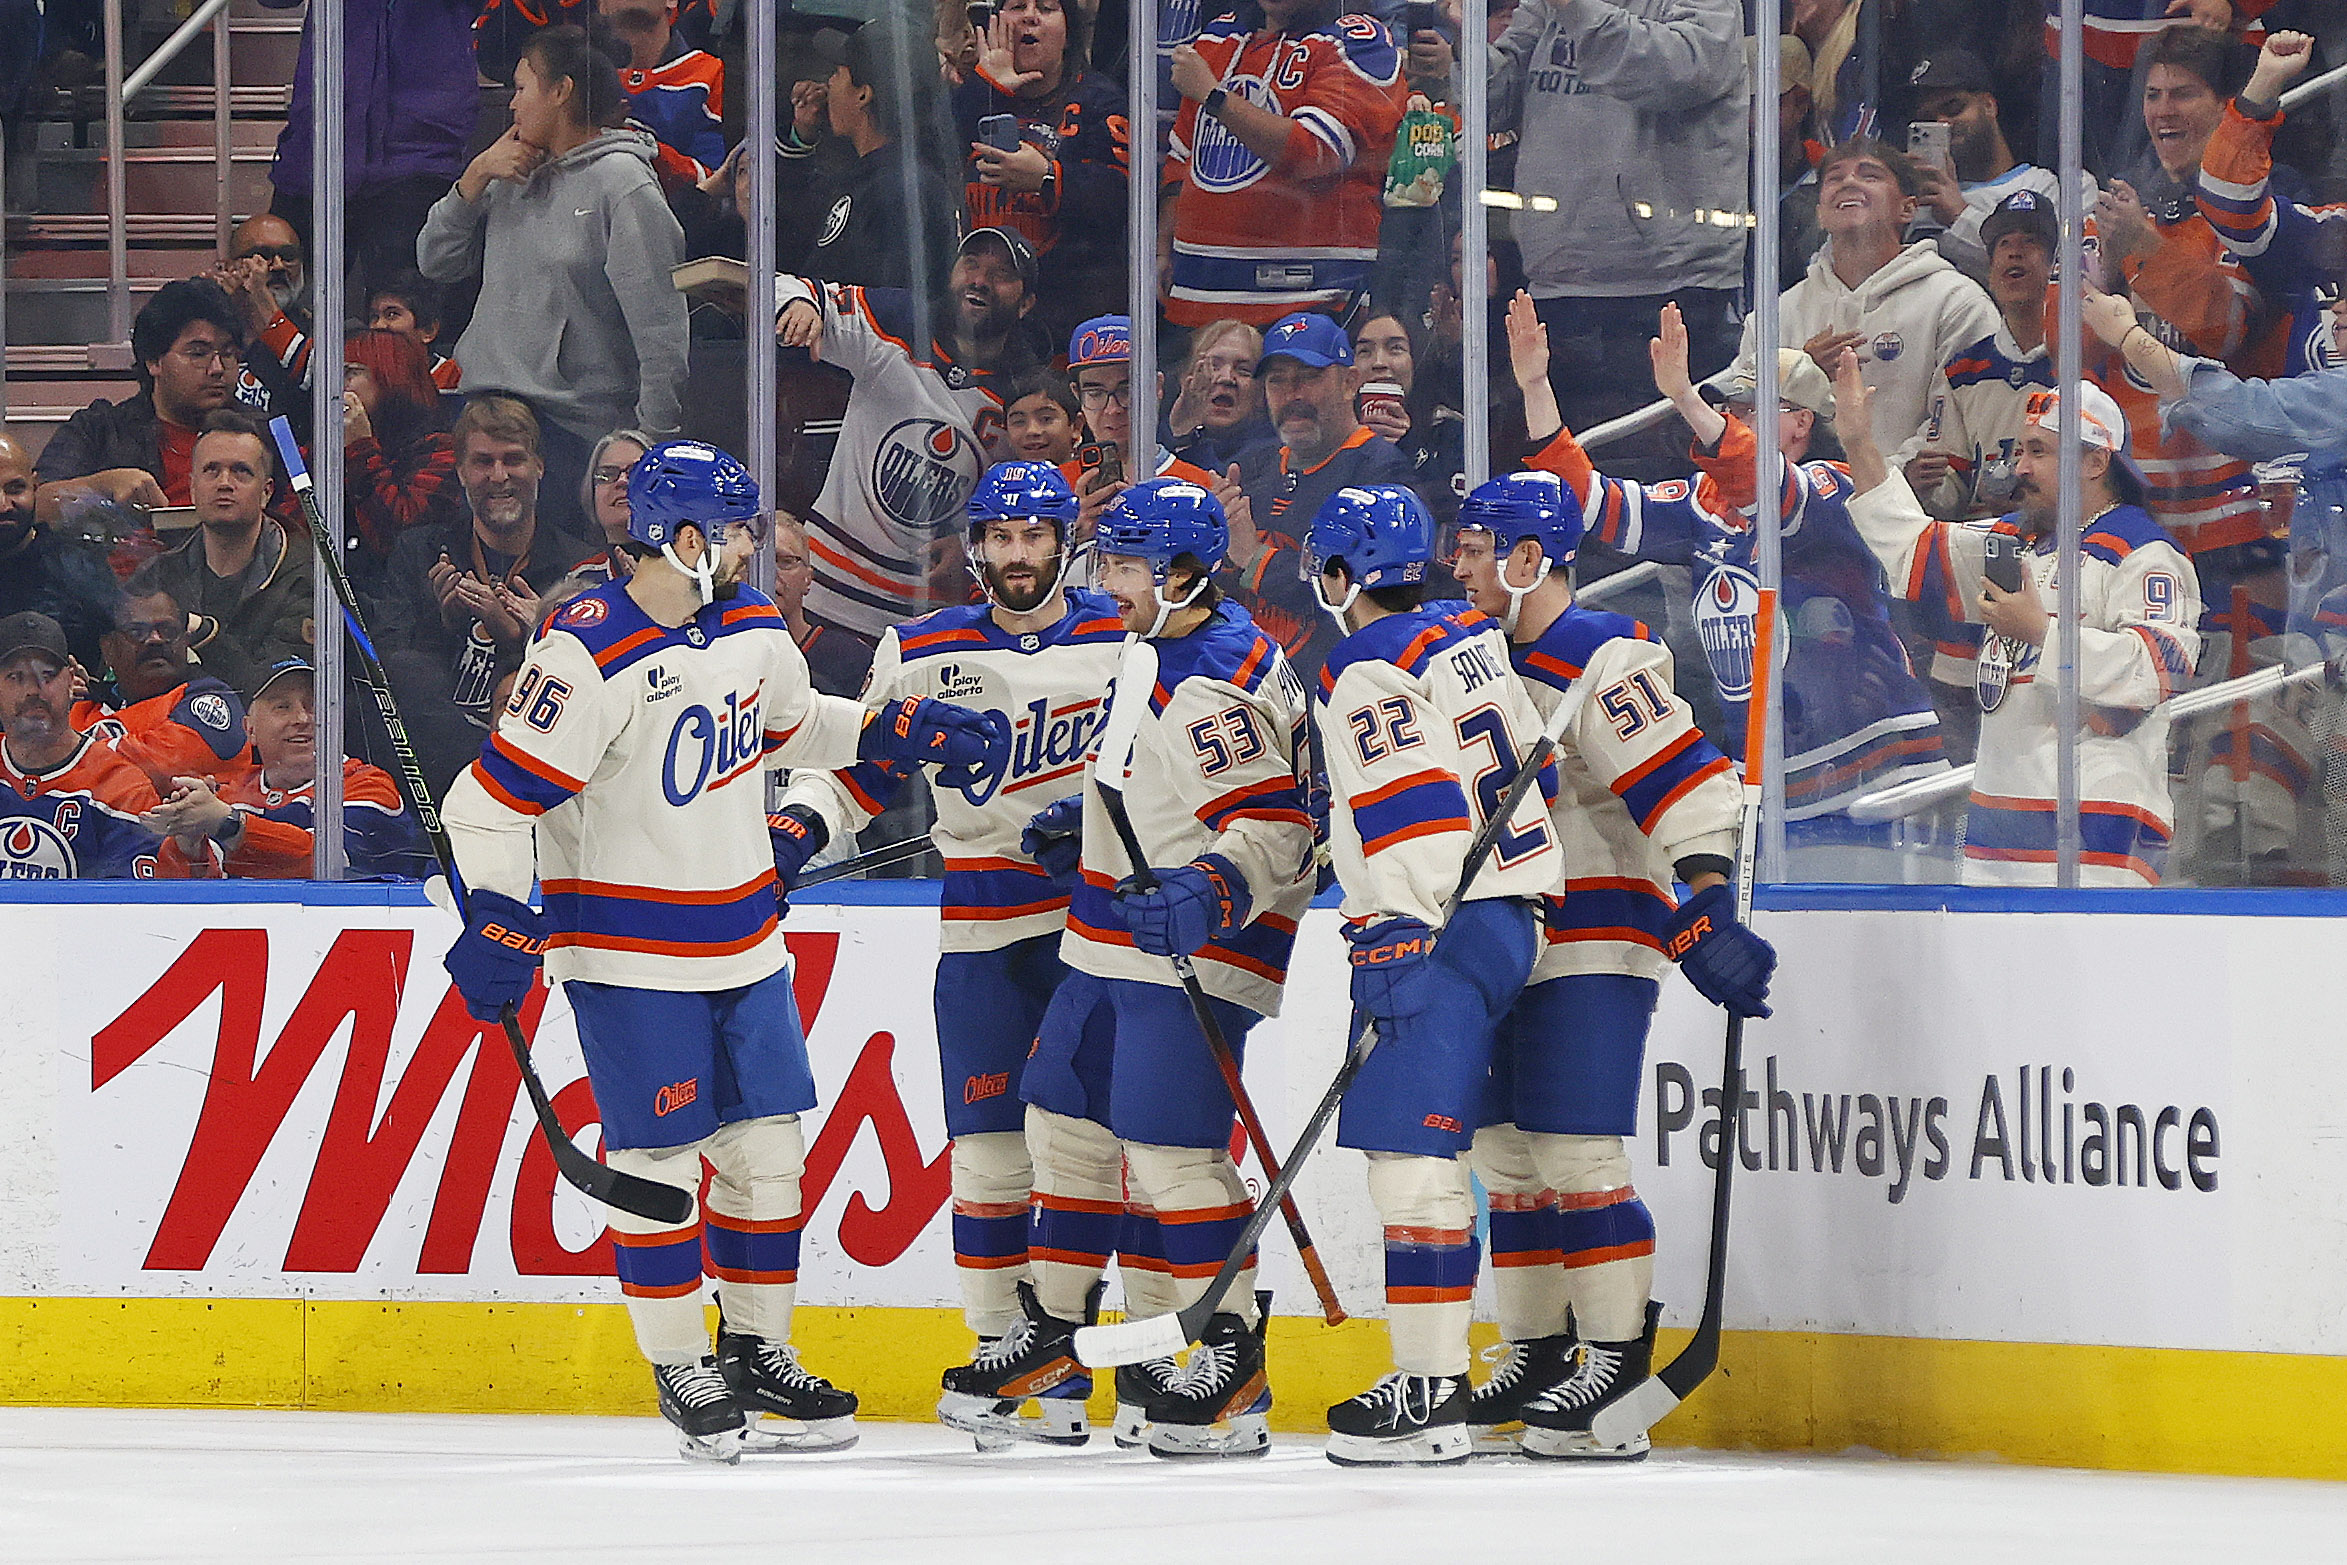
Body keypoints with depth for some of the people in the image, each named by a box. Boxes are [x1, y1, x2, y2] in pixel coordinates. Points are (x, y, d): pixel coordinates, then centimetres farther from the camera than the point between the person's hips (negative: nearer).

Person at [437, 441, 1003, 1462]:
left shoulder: (752, 631, 4)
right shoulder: (592, 655, -21)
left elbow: (792, 724, 25)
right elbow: (495, 799, -19)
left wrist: (899, 732, 13)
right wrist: (497, 926, -24)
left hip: (743, 946, 7)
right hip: (629, 954, -7)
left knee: (767, 1148, 9)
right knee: (658, 1163, -3)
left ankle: (755, 1351, 22)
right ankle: (681, 1371, 9)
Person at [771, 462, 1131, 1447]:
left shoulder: (1126, 643, 1)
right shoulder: (922, 654, 7)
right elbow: (861, 760, 10)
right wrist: (799, 824, -7)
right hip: (983, 930, 2)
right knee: (991, 1138, -1)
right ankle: (1011, 1344, 7)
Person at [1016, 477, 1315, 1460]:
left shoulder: (1214, 684, -21)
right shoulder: (1180, 651, 12)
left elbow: (1272, 823, -27)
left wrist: (1210, 890, -40)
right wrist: (1091, 820, 27)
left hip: (1192, 951, -11)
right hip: (1117, 946, 11)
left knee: (1169, 1146, -14)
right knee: (1067, 1118, 15)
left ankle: (1234, 1359, -10)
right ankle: (1052, 1331, 27)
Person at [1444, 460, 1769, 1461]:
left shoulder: (1602, 659, -15)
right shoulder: (1490, 658, 14)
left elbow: (1687, 786, -23)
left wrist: (1707, 916, -31)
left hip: (1596, 948, -9)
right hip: (1506, 947, 9)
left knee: (1574, 1152, -13)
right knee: (1505, 1152, 10)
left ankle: (1618, 1362, -9)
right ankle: (1535, 1355, 18)